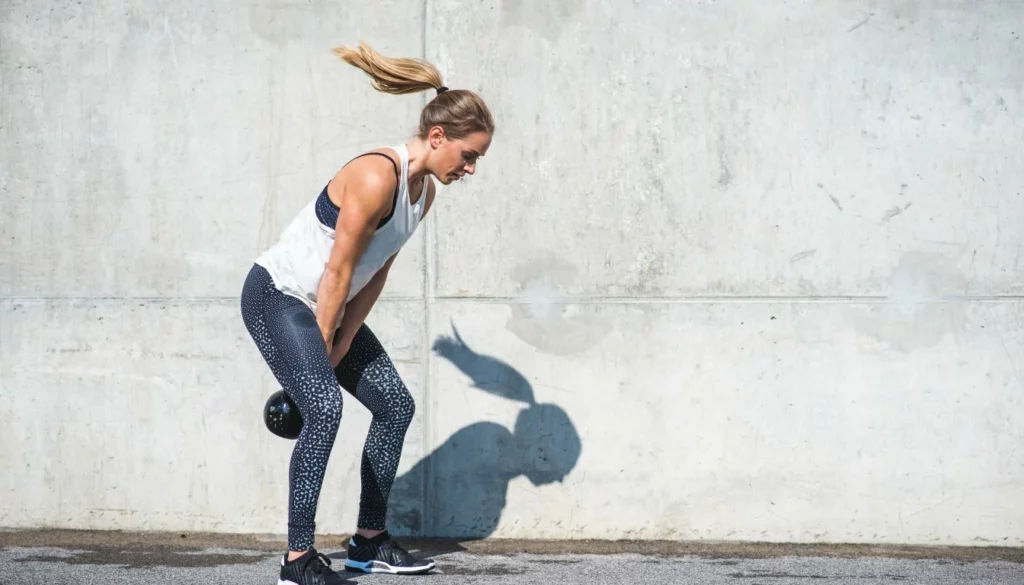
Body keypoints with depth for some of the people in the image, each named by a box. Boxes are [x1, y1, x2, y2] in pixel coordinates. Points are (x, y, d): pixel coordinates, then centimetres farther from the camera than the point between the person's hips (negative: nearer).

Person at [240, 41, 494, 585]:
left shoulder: (424, 191, 3)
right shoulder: (377, 177, -26)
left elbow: (375, 275, 4)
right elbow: (338, 271, -22)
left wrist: (339, 348, -2)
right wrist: (319, 351, -14)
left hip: (324, 307, 10)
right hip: (276, 296, -10)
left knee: (396, 405, 9)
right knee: (324, 409, -25)